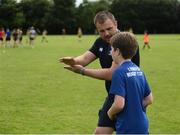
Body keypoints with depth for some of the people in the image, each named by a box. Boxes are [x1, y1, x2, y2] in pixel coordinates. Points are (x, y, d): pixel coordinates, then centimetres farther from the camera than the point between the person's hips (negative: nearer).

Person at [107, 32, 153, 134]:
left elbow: (119, 104, -22)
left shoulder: (119, 72, -16)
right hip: (143, 126, 8)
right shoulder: (138, 70, 8)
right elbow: (149, 100, 13)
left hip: (127, 129, -8)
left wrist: (110, 113, -4)